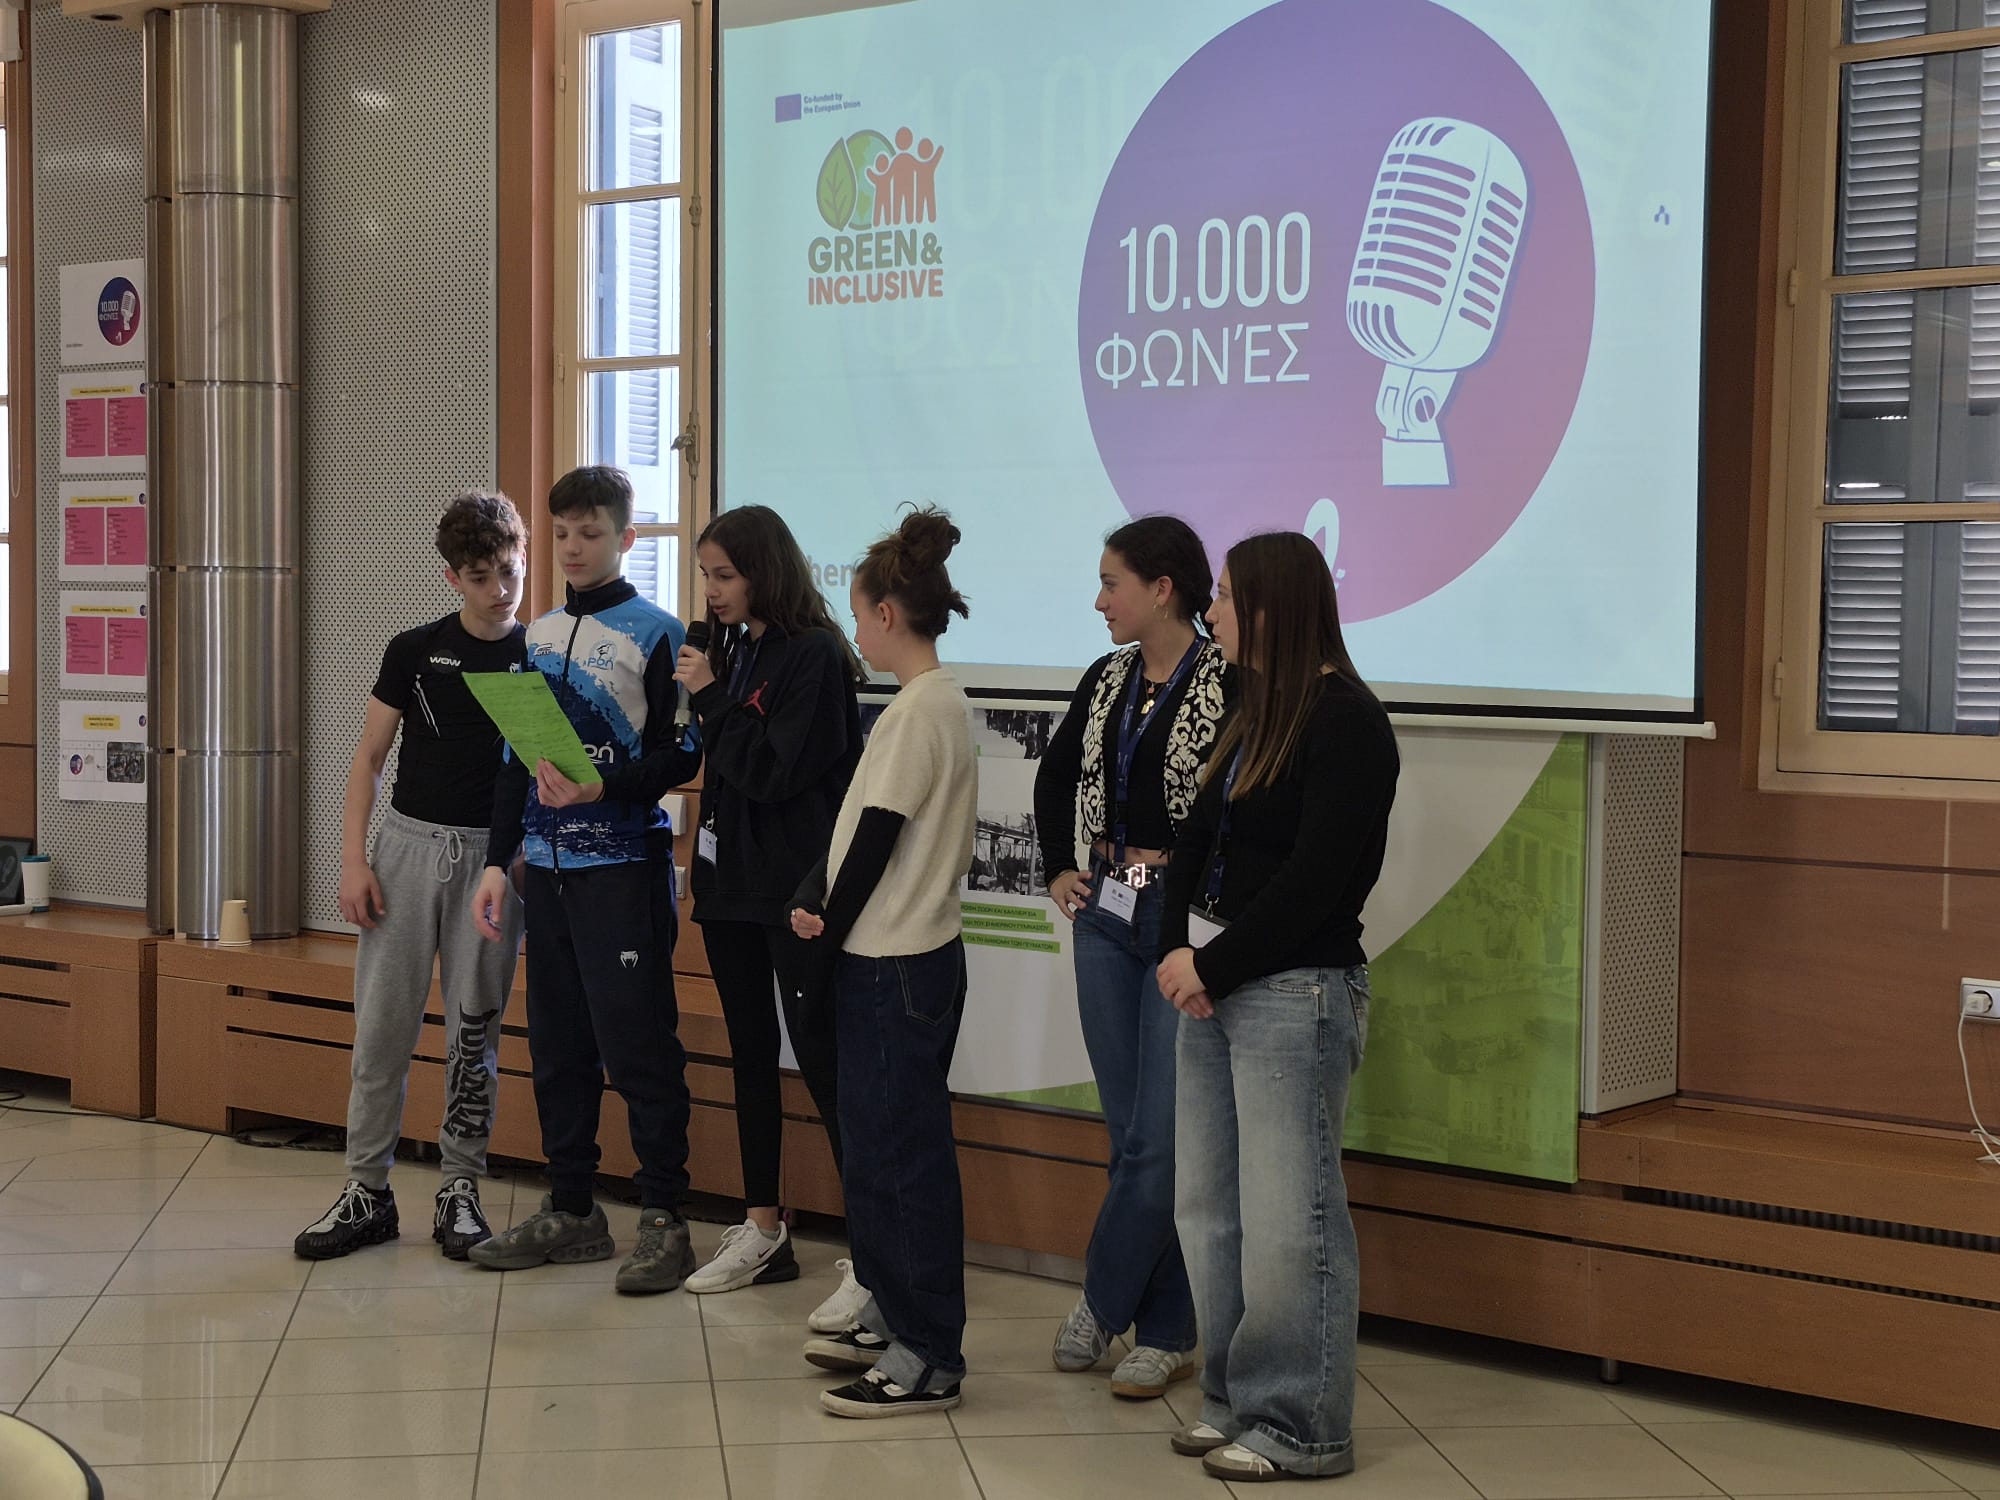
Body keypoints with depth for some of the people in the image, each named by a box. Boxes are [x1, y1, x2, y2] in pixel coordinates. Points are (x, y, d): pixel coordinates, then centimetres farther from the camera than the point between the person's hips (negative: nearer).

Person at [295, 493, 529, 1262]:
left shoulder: (538, 658, 1)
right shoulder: (415, 650, 3)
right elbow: (369, 757, 6)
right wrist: (354, 858, -3)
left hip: (492, 853, -1)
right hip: (409, 842, 1)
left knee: (474, 1032, 4)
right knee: (382, 1025, 1)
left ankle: (460, 1193, 14)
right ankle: (367, 1192, 10)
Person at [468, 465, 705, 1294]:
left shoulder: (656, 633, -4)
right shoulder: (536, 636, 14)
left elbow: (682, 756, -8)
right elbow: (516, 759, 17)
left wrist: (605, 785, -22)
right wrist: (497, 862, 11)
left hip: (623, 867, -7)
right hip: (547, 868, 7)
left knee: (638, 1041, -6)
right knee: (557, 1043, 11)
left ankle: (664, 1219, 1)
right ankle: (571, 1211, 21)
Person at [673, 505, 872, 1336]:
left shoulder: (814, 655, -13)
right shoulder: (731, 648, 11)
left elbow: (774, 770, -18)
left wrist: (712, 699, -14)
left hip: (795, 888, -9)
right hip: (731, 879, 9)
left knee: (822, 1056, -9)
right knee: (750, 1051, 14)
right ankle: (761, 1230, 24)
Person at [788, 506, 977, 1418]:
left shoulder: (919, 709, -17)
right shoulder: (939, 701, 13)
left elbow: (878, 833, -16)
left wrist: (830, 922, -3)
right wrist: (818, 904, 3)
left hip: (898, 964, -10)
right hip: (889, 954, 10)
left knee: (903, 1150, -5)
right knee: (876, 1140, 16)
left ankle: (929, 1360, 0)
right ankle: (894, 1318, 27)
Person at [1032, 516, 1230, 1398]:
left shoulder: (1227, 685, -13)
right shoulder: (1108, 680, 9)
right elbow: (1055, 777, 24)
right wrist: (1058, 870, 15)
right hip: (1107, 913, 7)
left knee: (1162, 1135, -3)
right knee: (1131, 1131, 10)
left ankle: (1103, 1301, 14)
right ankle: (1165, 1334, 19)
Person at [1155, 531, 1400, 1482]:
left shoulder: (1346, 722, -12)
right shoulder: (1253, 711, 14)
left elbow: (1317, 877, -18)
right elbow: (1199, 836, 12)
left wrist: (1216, 968, -14)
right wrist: (1177, 951, -3)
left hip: (1295, 992, -9)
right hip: (1213, 982, 9)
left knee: (1286, 1218, -3)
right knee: (1206, 1207, 12)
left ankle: (1303, 1430, 7)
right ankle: (1236, 1400, 24)